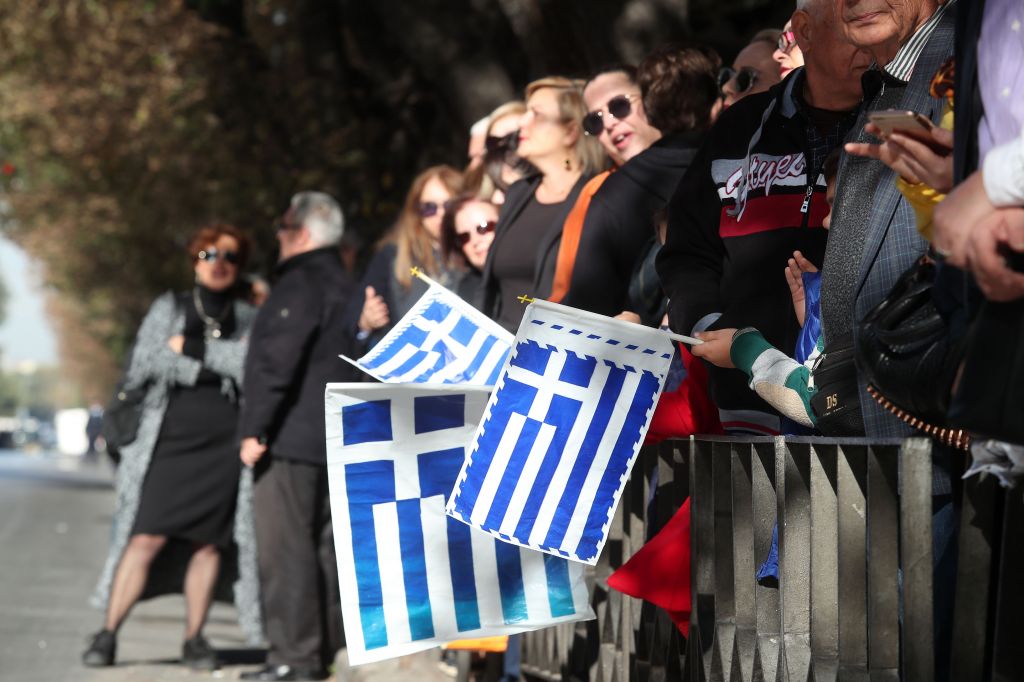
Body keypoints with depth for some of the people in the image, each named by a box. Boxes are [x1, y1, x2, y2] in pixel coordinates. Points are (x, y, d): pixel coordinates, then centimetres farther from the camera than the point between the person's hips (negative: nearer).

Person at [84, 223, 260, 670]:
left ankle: (194, 639, 7)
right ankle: (108, 634, -5)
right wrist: (210, 370, -5)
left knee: (209, 543, -2)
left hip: (223, 446, 1)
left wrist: (194, 348, -6)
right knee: (147, 537, -10)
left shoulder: (249, 319, 13)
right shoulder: (168, 309, 12)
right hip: (170, 438, -1)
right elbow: (143, 366, -1)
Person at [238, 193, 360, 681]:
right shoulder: (344, 285, 19)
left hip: (291, 438, -10)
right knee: (322, 545, 12)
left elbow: (277, 361, -19)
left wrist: (255, 428, -17)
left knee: (284, 549, -10)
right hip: (335, 439, 10)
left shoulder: (301, 283, -11)